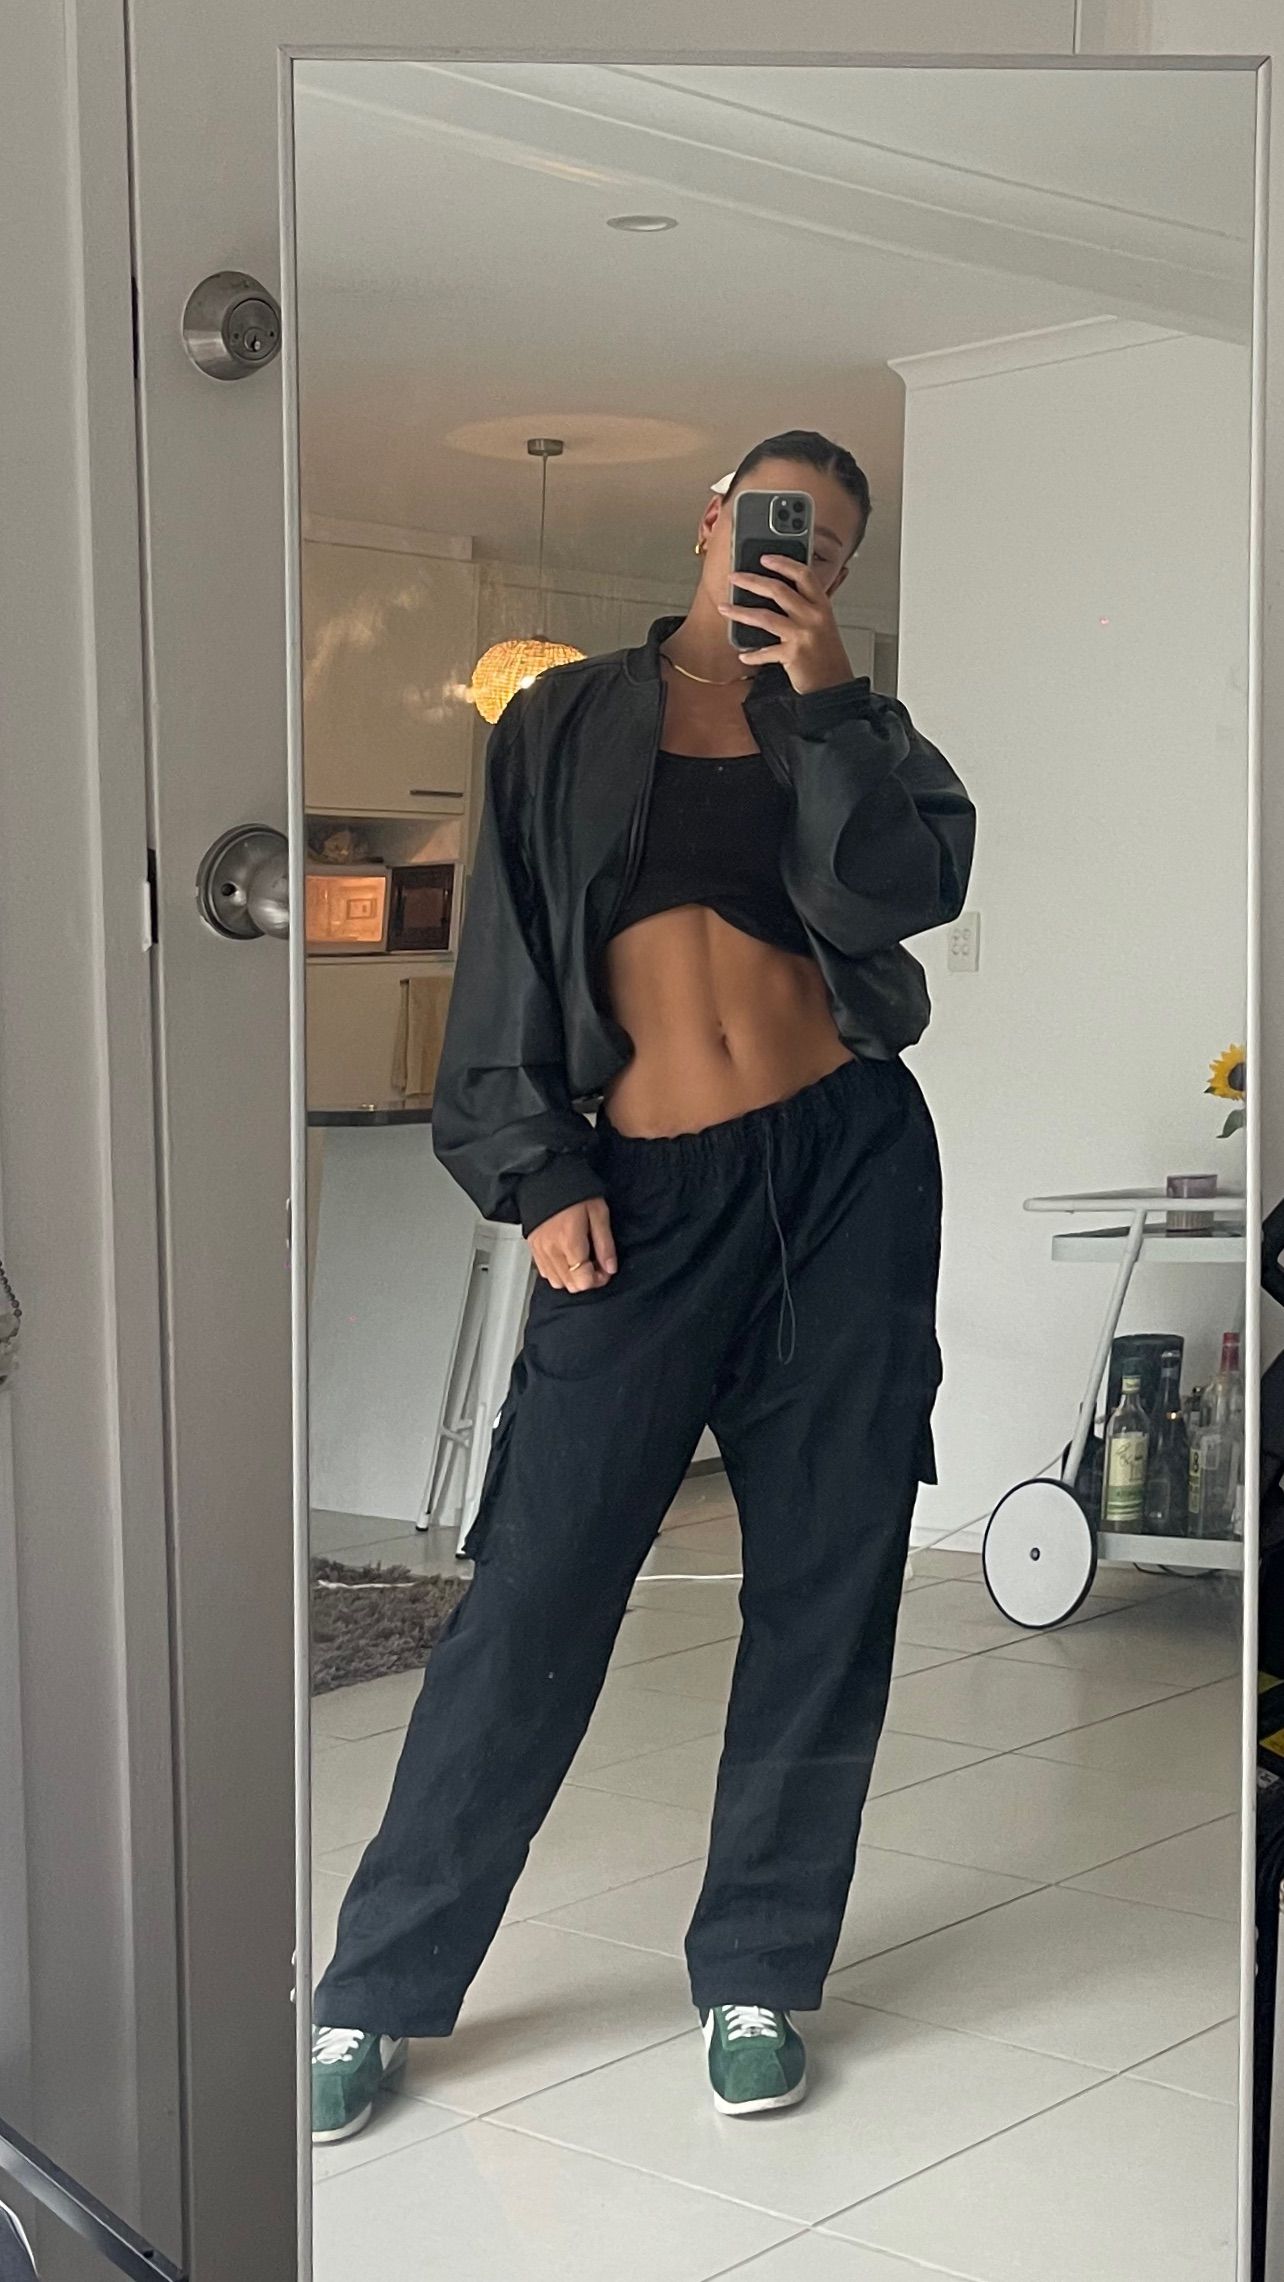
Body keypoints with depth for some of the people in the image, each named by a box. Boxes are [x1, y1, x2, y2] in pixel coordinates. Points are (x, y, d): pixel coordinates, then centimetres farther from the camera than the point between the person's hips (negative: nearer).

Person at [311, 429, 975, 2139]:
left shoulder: (857, 727, 14)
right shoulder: (567, 725, 12)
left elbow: (904, 890, -6)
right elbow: (505, 964, 6)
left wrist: (820, 691, -8)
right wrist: (536, 1174, -3)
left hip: (846, 1163, 2)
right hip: (645, 1195, -2)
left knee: (825, 1583, 4)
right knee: (535, 1588, -4)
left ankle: (758, 1972, 19)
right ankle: (379, 1988, 9)